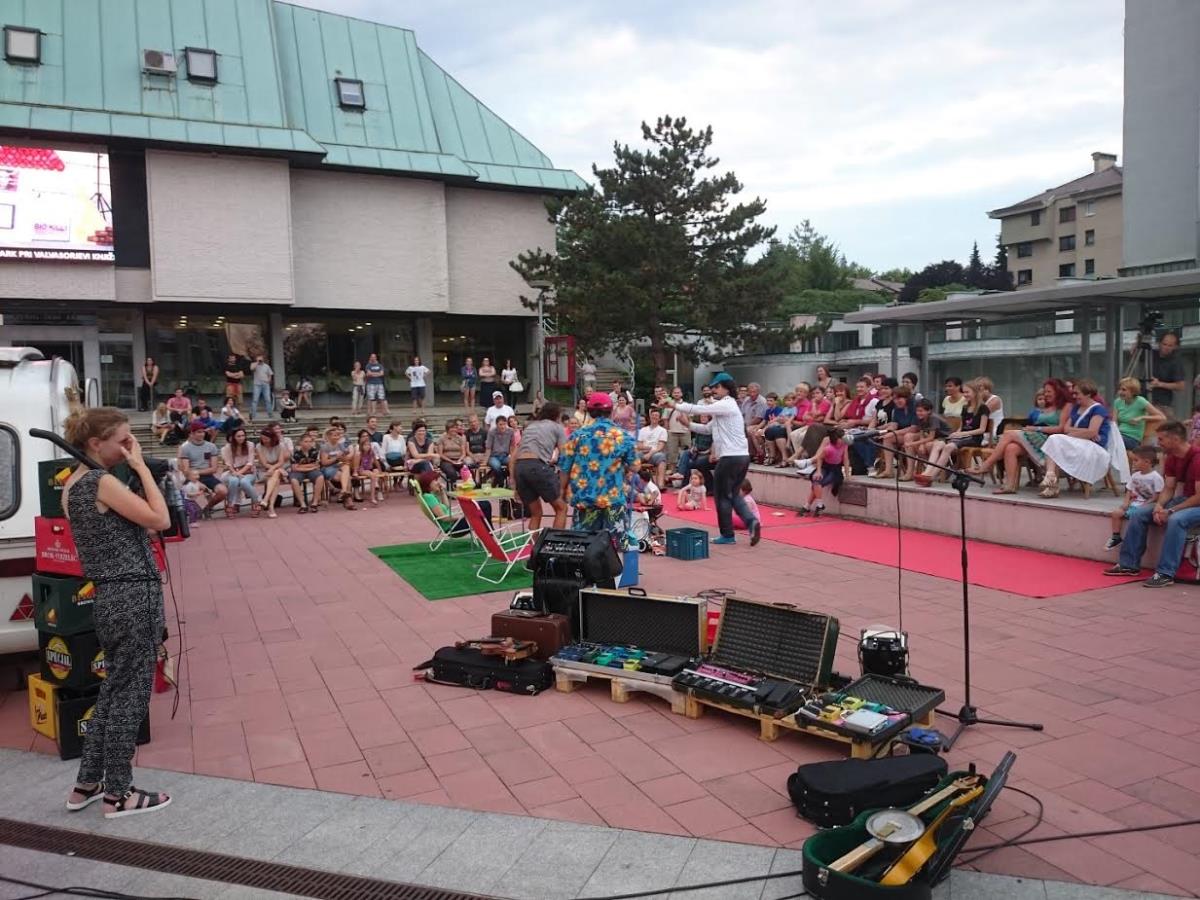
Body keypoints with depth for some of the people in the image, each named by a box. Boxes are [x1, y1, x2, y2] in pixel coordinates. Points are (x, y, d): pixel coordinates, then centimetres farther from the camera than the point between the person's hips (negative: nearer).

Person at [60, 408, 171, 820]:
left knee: (113, 689, 20)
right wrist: (140, 466, -12)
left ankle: (86, 785, 29)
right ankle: (117, 794, 14)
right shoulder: (101, 482, -17)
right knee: (130, 693, 2)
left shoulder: (72, 484, 12)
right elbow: (160, 519, -17)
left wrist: (134, 467, 7)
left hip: (110, 596, 9)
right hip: (134, 595, -9)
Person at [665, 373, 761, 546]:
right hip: (741, 456, 10)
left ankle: (727, 535, 8)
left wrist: (676, 405, -5)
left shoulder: (726, 405, -9)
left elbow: (700, 409, -13)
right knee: (733, 495, 16)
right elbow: (708, 428, 20)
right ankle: (751, 521, -3)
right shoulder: (725, 407, 21)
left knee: (722, 495, 2)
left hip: (730, 457, -10)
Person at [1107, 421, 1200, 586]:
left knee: (1176, 520, -37)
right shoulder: (1171, 459, 4)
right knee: (1138, 514, -3)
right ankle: (1129, 564, 1)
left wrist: (1171, 511, -25)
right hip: (1184, 499, 9)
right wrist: (1159, 505, -14)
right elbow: (1168, 489, 6)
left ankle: (1165, 574, -33)